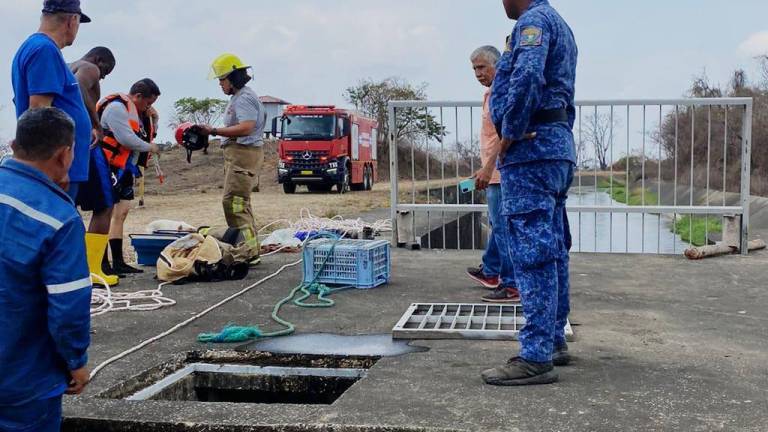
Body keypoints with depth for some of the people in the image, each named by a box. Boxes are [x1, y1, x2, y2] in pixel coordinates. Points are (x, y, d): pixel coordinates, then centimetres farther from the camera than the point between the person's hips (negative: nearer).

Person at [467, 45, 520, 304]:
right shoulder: (492, 94, 19)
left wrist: (487, 169, -26)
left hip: (500, 173, -11)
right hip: (496, 174, 11)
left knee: (503, 228, -9)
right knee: (497, 224, 21)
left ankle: (512, 287, -6)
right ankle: (490, 273, 35)